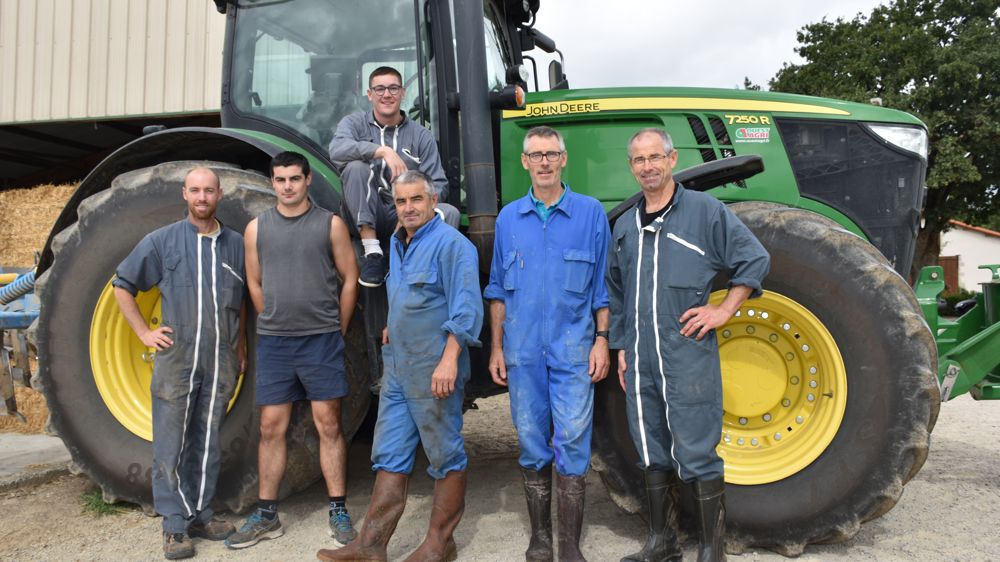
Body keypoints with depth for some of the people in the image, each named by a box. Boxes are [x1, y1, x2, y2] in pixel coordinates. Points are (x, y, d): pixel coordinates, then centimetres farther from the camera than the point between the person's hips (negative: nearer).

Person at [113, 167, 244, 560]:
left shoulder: (235, 244, 8)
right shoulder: (162, 241, 1)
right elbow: (122, 284, 7)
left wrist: (240, 347, 13)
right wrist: (144, 332, 0)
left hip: (221, 363, 2)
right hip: (176, 359, -2)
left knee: (208, 443, 11)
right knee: (171, 445, 3)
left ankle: (200, 513, 22)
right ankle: (175, 525, 12)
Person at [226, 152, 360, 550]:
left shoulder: (330, 224, 0)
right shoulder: (257, 228, 7)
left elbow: (349, 279, 2)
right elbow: (254, 284, 13)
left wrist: (337, 330, 3)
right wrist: (275, 323, 10)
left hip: (322, 340, -2)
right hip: (273, 342, 2)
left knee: (328, 426, 2)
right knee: (271, 427, 7)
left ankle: (339, 512, 12)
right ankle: (266, 516, 19)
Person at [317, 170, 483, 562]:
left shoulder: (450, 244, -12)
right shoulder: (398, 244, 15)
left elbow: (465, 309, -19)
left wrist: (449, 359, -25)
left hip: (434, 371, -9)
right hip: (397, 368, 9)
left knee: (445, 457, 5)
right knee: (389, 457, 10)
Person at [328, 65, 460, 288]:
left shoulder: (421, 135, 9)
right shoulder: (355, 123, 6)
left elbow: (439, 185, 2)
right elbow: (336, 149, -19)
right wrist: (383, 150, -30)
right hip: (365, 218, 0)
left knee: (449, 213, -27)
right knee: (356, 166, -28)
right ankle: (372, 251, -28)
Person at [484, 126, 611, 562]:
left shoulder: (590, 213, 2)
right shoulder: (509, 218, 8)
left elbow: (602, 286, 4)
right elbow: (498, 290, 12)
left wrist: (602, 339, -4)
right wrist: (497, 348, 7)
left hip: (573, 350, -2)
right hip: (523, 351, 3)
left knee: (572, 443, -3)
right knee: (532, 443, 10)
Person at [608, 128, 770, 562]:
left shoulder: (706, 211, -2)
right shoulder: (625, 225, 13)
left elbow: (754, 259, 0)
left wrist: (724, 310, -7)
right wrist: (621, 348, 15)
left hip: (688, 357, -5)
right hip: (640, 361, 6)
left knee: (696, 455, -1)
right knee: (653, 454, 14)